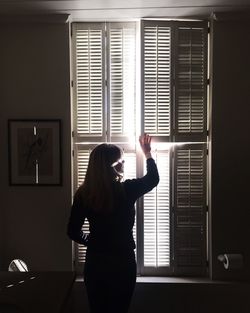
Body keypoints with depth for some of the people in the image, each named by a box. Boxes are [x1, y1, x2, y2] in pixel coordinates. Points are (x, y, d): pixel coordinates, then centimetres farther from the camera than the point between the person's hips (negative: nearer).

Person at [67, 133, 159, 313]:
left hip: (95, 262, 3)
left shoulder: (83, 194, -7)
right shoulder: (127, 190, -14)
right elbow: (153, 178, 6)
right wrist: (148, 153, 21)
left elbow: (73, 232, -1)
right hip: (122, 262, -3)